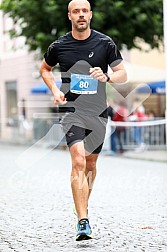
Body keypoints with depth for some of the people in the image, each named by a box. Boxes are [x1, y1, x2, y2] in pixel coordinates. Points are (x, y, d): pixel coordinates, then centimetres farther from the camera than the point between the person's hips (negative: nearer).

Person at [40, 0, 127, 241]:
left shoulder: (105, 43, -1)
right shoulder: (58, 46, -1)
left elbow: (122, 74, 3)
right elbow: (44, 69, 18)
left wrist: (106, 77, -19)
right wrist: (55, 90, 1)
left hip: (98, 111, 2)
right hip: (71, 109, -2)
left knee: (91, 163, 14)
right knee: (79, 161, -19)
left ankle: (83, 205, 40)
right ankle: (83, 222, -23)